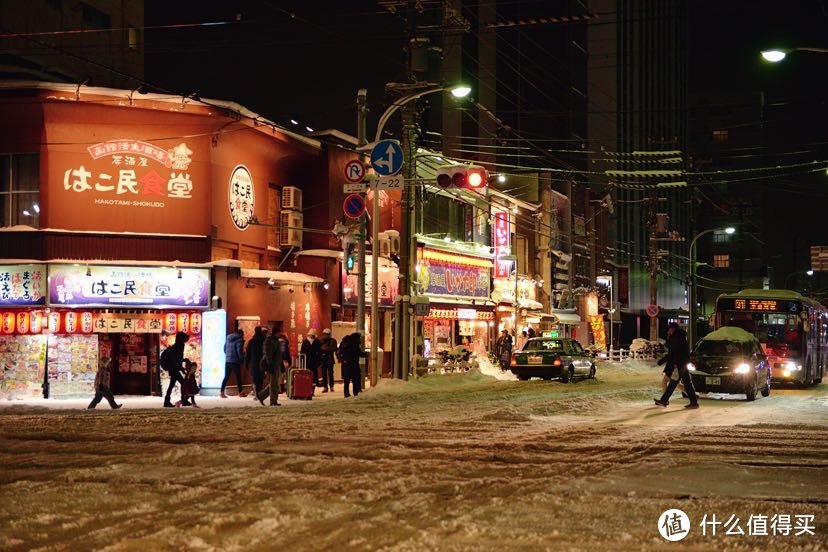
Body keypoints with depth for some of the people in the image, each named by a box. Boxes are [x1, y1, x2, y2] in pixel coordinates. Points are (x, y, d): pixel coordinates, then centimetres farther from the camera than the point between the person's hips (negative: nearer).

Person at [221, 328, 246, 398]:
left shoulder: (228, 339, 12)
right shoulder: (239, 340, -9)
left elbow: (224, 349, 17)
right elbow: (239, 352, -15)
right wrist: (242, 359, -3)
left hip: (227, 361, 6)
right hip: (235, 361, -6)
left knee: (226, 377, 8)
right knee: (238, 377, 5)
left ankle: (222, 392, 1)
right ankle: (240, 392, 11)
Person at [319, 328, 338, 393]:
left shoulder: (332, 341, 5)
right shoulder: (321, 341, 11)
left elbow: (334, 349, -6)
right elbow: (319, 350, 9)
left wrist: (327, 348, -15)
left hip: (330, 359, -3)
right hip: (323, 359, 3)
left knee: (330, 373, -6)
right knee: (324, 374, 1)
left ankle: (331, 387, -1)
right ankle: (325, 387, 5)